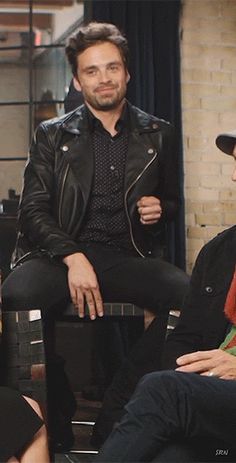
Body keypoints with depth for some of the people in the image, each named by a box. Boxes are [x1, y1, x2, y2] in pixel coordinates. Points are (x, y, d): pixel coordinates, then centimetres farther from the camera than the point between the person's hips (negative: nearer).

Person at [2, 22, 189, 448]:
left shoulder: (158, 135, 16)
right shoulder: (51, 136, 11)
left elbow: (173, 201, 27)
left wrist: (161, 209, 0)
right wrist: (73, 257, -17)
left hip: (128, 256, 2)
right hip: (61, 252, -1)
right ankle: (52, 405, -13)